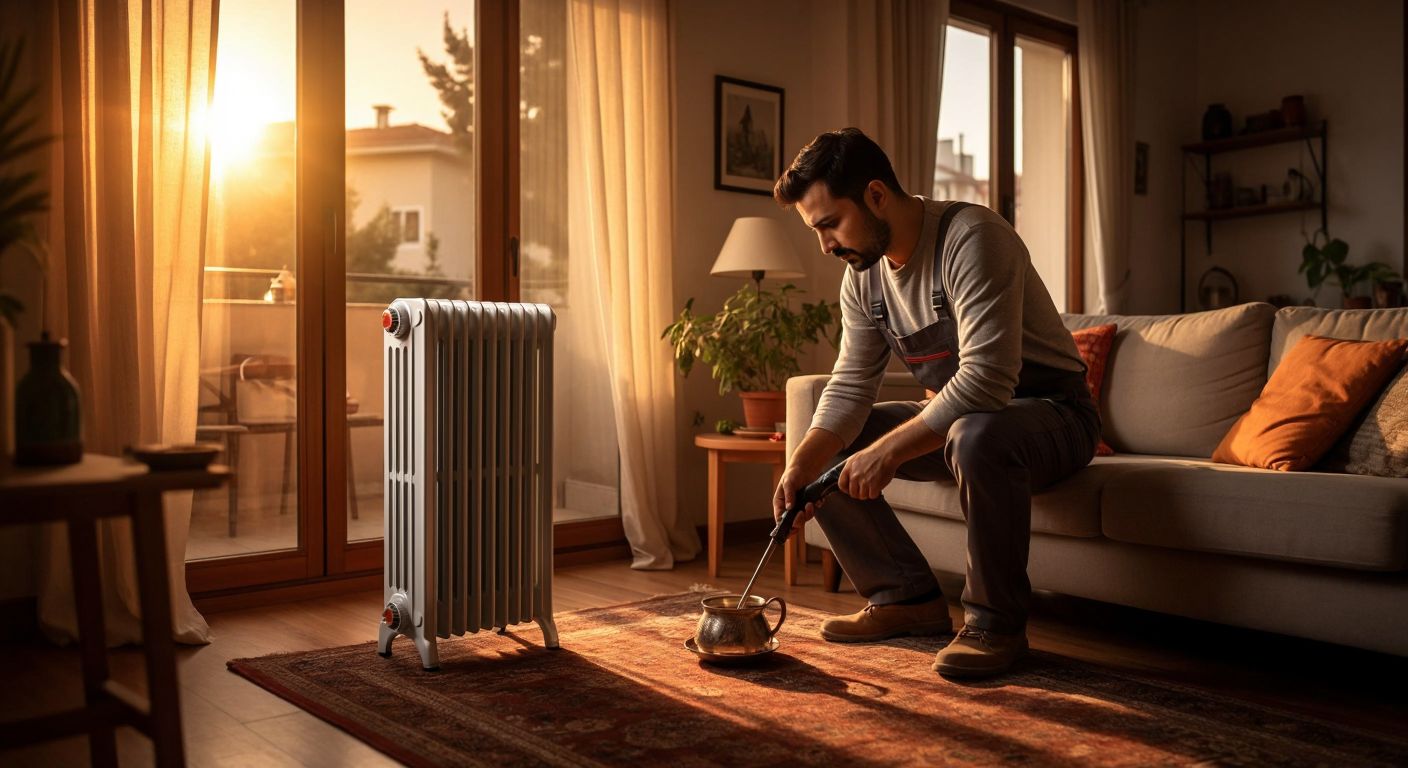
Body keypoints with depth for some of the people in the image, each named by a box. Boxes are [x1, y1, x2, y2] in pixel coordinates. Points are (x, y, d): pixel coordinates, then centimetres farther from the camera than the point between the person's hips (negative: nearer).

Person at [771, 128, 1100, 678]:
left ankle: (995, 623, -21)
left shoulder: (972, 238, -26)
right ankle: (906, 598, 4)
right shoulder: (863, 274, -1)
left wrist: (887, 451, -32)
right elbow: (850, 387, -3)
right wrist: (802, 467, -20)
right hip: (953, 416, 8)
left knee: (978, 438, -41)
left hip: (1053, 412, -7)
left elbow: (985, 380, -35)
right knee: (823, 450, -1)